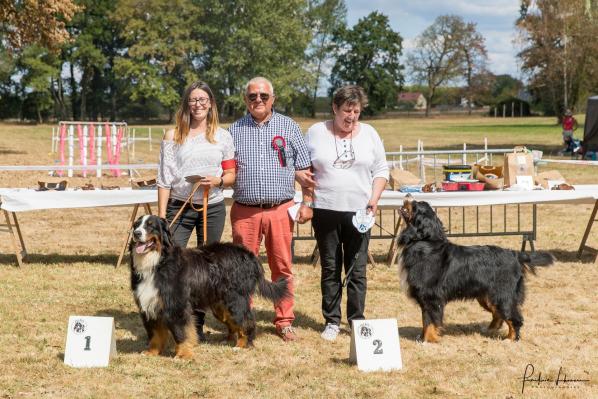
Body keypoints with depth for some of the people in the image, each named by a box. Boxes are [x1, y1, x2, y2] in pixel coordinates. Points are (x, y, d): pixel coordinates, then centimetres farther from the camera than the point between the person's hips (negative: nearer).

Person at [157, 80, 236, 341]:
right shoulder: (173, 136, 3)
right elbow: (164, 179, 2)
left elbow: (232, 174, 9)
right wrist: (161, 215, -3)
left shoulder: (222, 136, 6)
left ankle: (197, 323, 16)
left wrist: (219, 180, -13)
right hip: (179, 207, -1)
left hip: (213, 209, 2)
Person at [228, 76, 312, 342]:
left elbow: (304, 168, 8)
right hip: (244, 211, 1)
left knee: (282, 267, 2)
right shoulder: (235, 130, 10)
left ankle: (284, 322, 11)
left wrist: (307, 203, 2)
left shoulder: (288, 127, 8)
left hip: (280, 210, -1)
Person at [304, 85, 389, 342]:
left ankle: (357, 320, 8)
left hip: (358, 212, 0)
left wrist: (374, 199, -3)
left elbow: (381, 171, 9)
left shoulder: (369, 134, 7)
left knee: (357, 270, 1)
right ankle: (331, 321, 12)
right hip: (325, 211, 0)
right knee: (330, 268, 5)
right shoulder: (316, 132, 5)